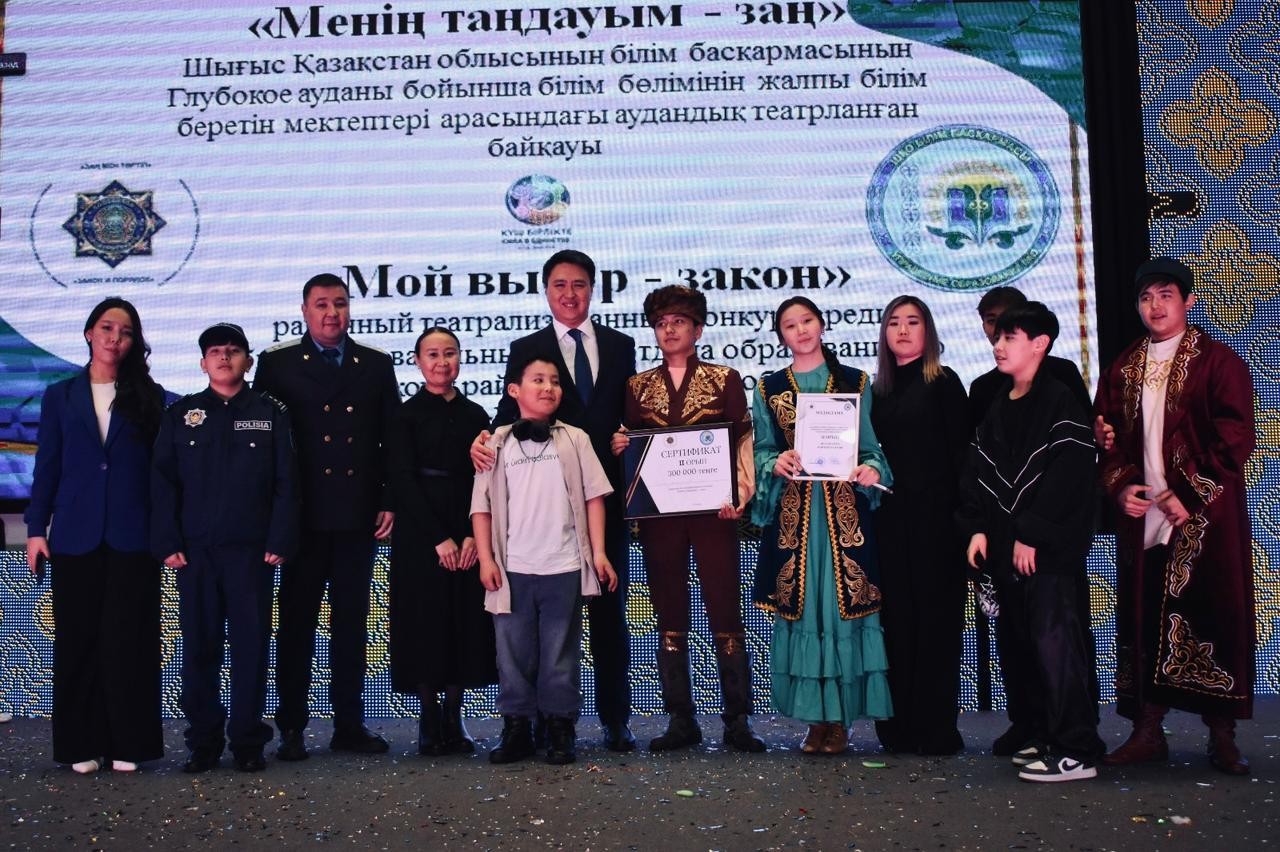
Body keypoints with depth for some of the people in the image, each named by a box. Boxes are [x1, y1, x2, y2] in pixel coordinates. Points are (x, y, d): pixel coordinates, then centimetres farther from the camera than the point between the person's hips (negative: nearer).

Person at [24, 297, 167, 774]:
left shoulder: (149, 397, 6)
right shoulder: (60, 396, 9)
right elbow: (47, 466, 7)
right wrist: (36, 527, 0)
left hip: (133, 537, -1)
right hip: (76, 536, 1)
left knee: (128, 639, 1)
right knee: (78, 640, 5)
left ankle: (127, 743, 10)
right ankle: (83, 745, 15)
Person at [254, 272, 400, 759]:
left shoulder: (376, 364, 9)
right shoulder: (277, 363, 3)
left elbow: (391, 439, 9)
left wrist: (389, 501, 2)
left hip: (358, 516, 2)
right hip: (303, 515, -2)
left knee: (351, 623, 8)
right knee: (296, 623, 5)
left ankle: (349, 725, 17)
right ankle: (291, 728, 14)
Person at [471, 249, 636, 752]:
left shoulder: (620, 345, 12)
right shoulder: (526, 349, 6)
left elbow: (632, 414, 12)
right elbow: (511, 412, -4)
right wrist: (483, 440, -24)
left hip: (607, 493, 2)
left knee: (610, 607, 7)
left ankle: (615, 719, 15)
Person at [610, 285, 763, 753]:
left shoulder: (725, 379, 7)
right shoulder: (637, 386, 13)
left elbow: (742, 442, 2)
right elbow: (629, 444, 17)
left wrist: (740, 493, -12)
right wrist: (617, 446, -6)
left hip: (712, 507, -2)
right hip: (657, 509, 3)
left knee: (725, 612, -4)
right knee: (669, 617, 5)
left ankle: (737, 722, 3)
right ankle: (680, 721, 13)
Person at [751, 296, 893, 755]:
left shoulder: (855, 382, 8)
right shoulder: (768, 388, 11)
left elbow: (871, 447, 7)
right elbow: (761, 451, 9)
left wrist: (872, 470, -14)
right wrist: (777, 462, -13)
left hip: (844, 511, -1)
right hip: (791, 513, 1)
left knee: (845, 603, -1)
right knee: (799, 606, 1)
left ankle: (841, 718, 8)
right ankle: (816, 717, 11)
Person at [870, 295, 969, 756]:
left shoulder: (943, 383, 0)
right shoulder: (879, 390, 15)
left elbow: (960, 451, -6)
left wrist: (958, 511, -13)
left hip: (934, 515, -5)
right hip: (891, 517, 5)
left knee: (935, 617, 0)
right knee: (896, 618, 6)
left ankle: (937, 728, 7)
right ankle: (899, 725, 13)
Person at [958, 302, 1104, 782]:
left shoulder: (1060, 404, -7)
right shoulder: (997, 408, 16)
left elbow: (1066, 477, -15)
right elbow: (978, 471, 13)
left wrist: (1032, 535, -17)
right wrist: (977, 527, 2)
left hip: (1048, 547, -8)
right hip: (1006, 547, 8)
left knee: (1053, 641, -8)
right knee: (1021, 645, 11)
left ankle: (1076, 751, -2)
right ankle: (1046, 737, 22)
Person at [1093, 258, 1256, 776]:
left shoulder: (1219, 363, 0)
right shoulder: (1123, 370, 13)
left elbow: (1235, 439, -7)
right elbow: (1108, 437, 13)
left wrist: (1186, 494, -14)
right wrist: (1120, 486, -5)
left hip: (1204, 516, -4)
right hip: (1142, 515, 4)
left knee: (1212, 616, -2)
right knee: (1145, 622, 5)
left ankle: (1222, 737, 8)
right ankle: (1147, 732, 12)